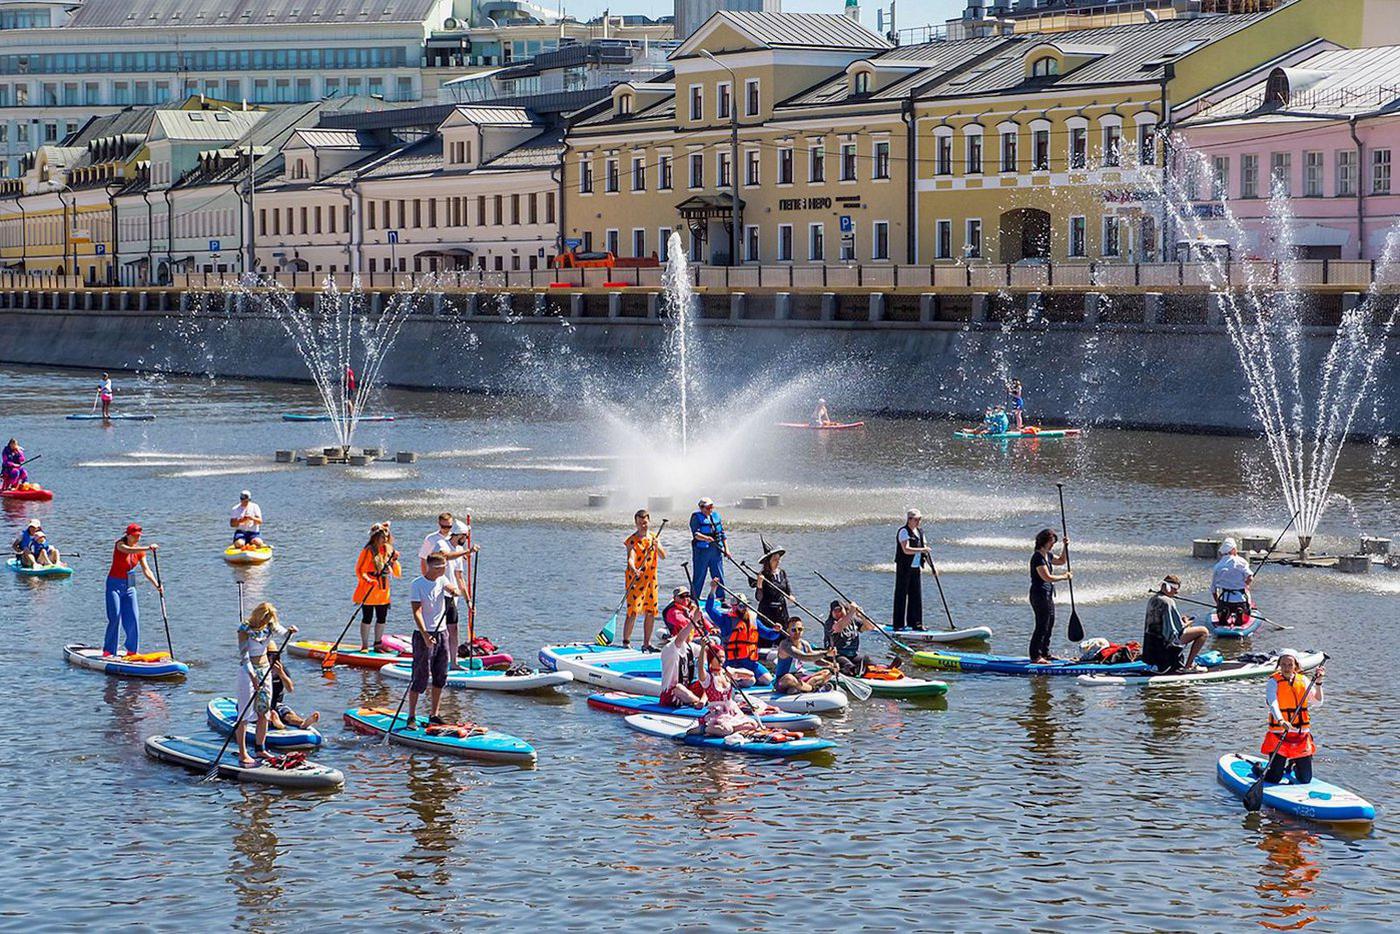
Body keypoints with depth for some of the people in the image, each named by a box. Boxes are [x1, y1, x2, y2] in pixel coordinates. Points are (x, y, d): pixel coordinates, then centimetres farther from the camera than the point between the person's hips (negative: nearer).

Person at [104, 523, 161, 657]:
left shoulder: (140, 551, 3)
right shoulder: (120, 544, -13)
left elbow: (146, 570, -1)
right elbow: (128, 550, -36)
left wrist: (156, 585, -15)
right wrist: (148, 548, -49)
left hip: (129, 586, 5)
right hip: (115, 584, -5)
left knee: (133, 618, 0)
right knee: (115, 618, -11)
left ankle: (132, 651, 11)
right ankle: (108, 651, -6)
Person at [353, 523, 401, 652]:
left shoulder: (388, 550, 8)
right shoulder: (368, 551, -10)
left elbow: (397, 574, 8)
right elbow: (359, 570, -12)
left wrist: (395, 560, -9)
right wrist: (367, 579, -29)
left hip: (383, 592, 6)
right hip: (369, 592, -6)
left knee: (382, 619, 11)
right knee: (367, 618, -1)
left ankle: (377, 644, 22)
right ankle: (364, 645, 8)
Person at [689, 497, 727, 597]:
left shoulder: (716, 516, 13)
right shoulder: (696, 517, -5)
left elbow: (722, 533, 17)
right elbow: (696, 534, -17)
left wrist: (726, 549, 11)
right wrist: (706, 538, -35)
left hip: (716, 551, 5)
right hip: (701, 551, -5)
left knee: (719, 577, 9)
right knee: (698, 577, 0)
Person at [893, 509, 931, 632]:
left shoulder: (920, 532, 14)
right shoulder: (904, 531, -11)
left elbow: (924, 548, 17)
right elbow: (906, 549, -23)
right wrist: (922, 550, -34)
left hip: (916, 568, 7)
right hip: (904, 568, -7)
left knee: (916, 596, 6)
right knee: (901, 595, -4)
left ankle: (915, 623, 12)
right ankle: (899, 624, -2)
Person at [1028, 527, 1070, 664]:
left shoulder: (1048, 555, 12)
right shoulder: (1037, 557, -18)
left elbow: (1061, 561, 30)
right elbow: (1047, 577, -23)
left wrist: (1065, 547, 15)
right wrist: (1063, 577, -11)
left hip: (1048, 595, 10)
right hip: (1040, 595, -10)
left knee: (1049, 625, 16)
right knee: (1042, 626, -10)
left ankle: (1044, 654, 25)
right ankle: (1035, 656, -7)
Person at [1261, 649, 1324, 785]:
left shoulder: (1303, 680, 5)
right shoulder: (1274, 682, -7)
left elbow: (1317, 702, -1)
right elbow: (1273, 703, -23)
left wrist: (1318, 682, -13)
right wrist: (1281, 721, -41)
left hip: (1302, 735, 4)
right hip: (1279, 735, -4)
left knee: (1305, 780, 9)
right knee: (1274, 779, -4)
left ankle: (1292, 765, 41)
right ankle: (1260, 770, 30)